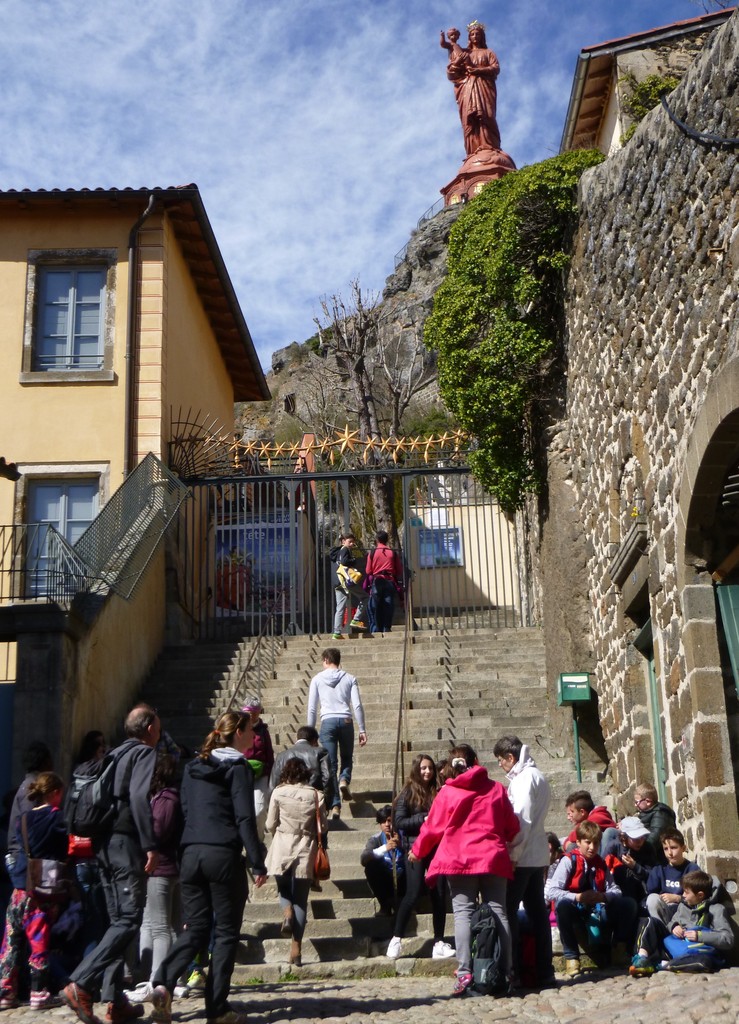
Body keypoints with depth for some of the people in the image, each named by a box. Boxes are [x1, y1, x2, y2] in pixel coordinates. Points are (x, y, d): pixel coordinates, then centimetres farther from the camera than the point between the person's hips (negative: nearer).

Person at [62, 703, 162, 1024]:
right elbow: (139, 797, -20)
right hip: (126, 842, -9)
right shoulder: (144, 753, -5)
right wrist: (150, 846, -21)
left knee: (118, 920, 11)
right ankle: (81, 984, -17)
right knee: (129, 920, -7)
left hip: (105, 843, 9)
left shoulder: (115, 755, 19)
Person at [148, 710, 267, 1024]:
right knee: (226, 933, 4)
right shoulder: (238, 768, -5)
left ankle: (163, 983, -11)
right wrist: (258, 864, -9)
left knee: (195, 929, 11)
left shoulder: (193, 768, 16)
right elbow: (245, 819, -10)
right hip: (224, 856, -6)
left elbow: (184, 813, 18)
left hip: (191, 855, 6)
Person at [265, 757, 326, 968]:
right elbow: (322, 827, 1)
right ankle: (296, 950, 4)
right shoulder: (315, 795, -1)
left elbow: (270, 825, 1)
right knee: (301, 900, 7)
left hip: (282, 849, -1)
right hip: (306, 850, 1)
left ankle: (287, 912, -11)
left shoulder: (279, 793, -3)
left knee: (284, 890, 21)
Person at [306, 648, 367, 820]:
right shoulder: (349, 679, 9)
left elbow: (312, 708, 5)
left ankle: (335, 805, -4)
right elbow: (357, 706, 1)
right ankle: (344, 780, -12)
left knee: (331, 764, 2)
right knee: (347, 758, 19)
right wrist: (362, 730, 4)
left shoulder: (317, 679, 7)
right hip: (346, 721, 1)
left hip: (327, 722, -1)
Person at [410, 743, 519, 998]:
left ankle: (464, 973, -9)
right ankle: (506, 971, 4)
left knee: (463, 913, -1)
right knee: (498, 912, 6)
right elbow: (512, 827, 10)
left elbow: (432, 827, 5)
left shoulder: (447, 792, -1)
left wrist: (417, 851, 21)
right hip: (493, 859, 2)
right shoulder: (496, 789, 5)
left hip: (459, 861, -2)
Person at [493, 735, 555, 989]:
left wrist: (512, 853, -17)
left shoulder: (524, 778, -11)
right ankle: (544, 972, 9)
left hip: (522, 856, -9)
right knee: (537, 912, 8)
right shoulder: (536, 776, 18)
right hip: (537, 856, 9)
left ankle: (510, 971, -3)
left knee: (508, 910, -4)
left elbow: (522, 819, -18)